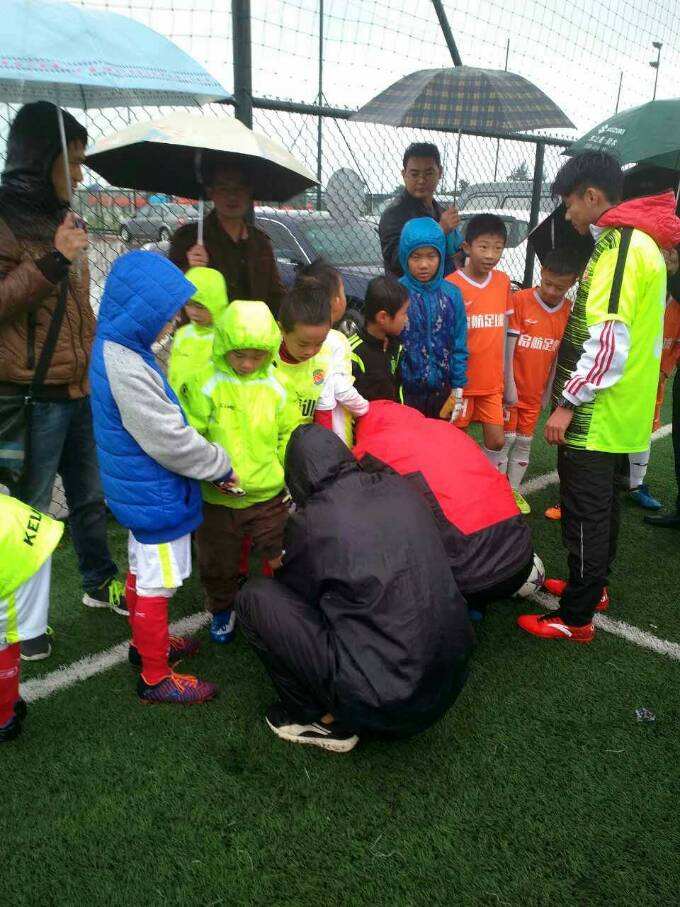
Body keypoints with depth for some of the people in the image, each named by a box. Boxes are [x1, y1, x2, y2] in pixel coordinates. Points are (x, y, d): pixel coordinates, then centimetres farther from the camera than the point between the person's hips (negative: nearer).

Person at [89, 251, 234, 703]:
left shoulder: (120, 349, 4)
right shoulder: (126, 367, -28)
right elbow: (169, 441, -25)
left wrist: (213, 462, 7)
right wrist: (222, 466, -12)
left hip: (140, 490, 10)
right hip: (156, 495, -10)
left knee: (142, 571, 25)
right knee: (156, 584, 4)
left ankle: (146, 643, 45)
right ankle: (156, 678, 21)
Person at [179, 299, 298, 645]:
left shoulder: (276, 386, -5)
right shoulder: (205, 383, -12)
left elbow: (290, 435, 4)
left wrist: (291, 479, 2)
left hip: (269, 495, 1)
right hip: (217, 499, 0)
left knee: (280, 558, 13)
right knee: (217, 563, 19)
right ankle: (222, 609, 45)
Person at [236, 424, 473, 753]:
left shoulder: (310, 520, -13)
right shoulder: (399, 489, 1)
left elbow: (295, 590, 6)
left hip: (385, 703, -6)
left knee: (254, 598, 1)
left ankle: (326, 721, 10)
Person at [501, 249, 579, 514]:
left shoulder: (569, 310, -1)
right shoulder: (520, 299, -12)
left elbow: (561, 353, 4)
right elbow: (508, 345, -11)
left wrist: (548, 390, 4)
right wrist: (509, 385, -12)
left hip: (536, 390, 4)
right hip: (511, 387, -4)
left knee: (524, 442, 13)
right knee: (506, 439, 2)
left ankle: (514, 490, 26)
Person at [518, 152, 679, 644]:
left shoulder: (619, 245, -18)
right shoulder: (640, 241, 14)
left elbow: (609, 339, -26)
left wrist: (568, 402, -20)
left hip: (596, 413, -10)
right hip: (616, 409, 10)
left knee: (585, 514, -1)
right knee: (602, 505, 21)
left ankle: (576, 617, 11)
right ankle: (592, 585, 37)